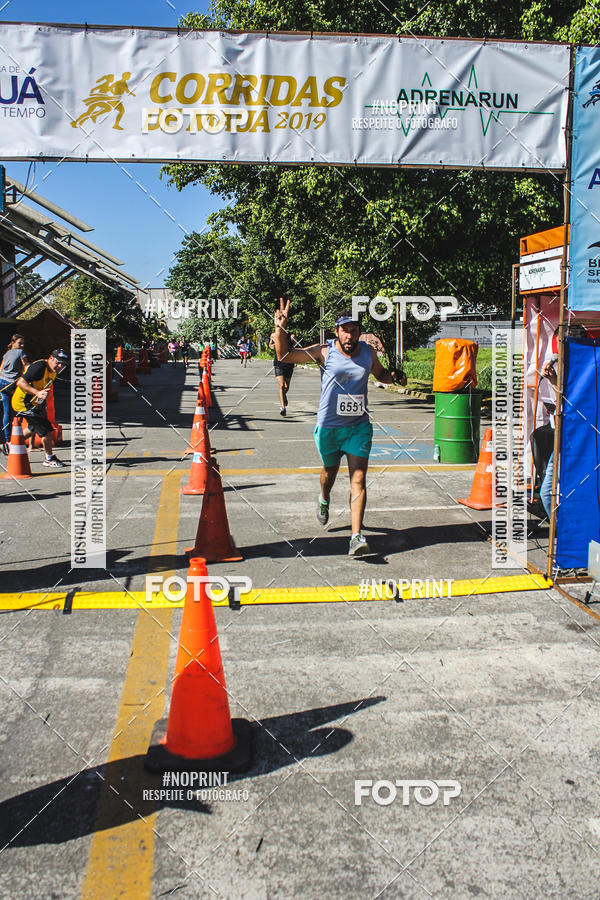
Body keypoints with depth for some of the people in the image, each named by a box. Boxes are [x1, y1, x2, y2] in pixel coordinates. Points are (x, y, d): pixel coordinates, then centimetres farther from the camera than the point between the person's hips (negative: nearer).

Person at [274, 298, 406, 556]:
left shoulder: (368, 353, 1)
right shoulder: (324, 351, -8)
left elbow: (380, 374, 21)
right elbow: (284, 356, -7)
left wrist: (394, 377, 0)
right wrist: (280, 329, -22)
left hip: (359, 426, 1)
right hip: (329, 426, -1)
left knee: (358, 479, -9)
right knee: (330, 469, 19)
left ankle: (356, 536, -12)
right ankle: (324, 500, 55)